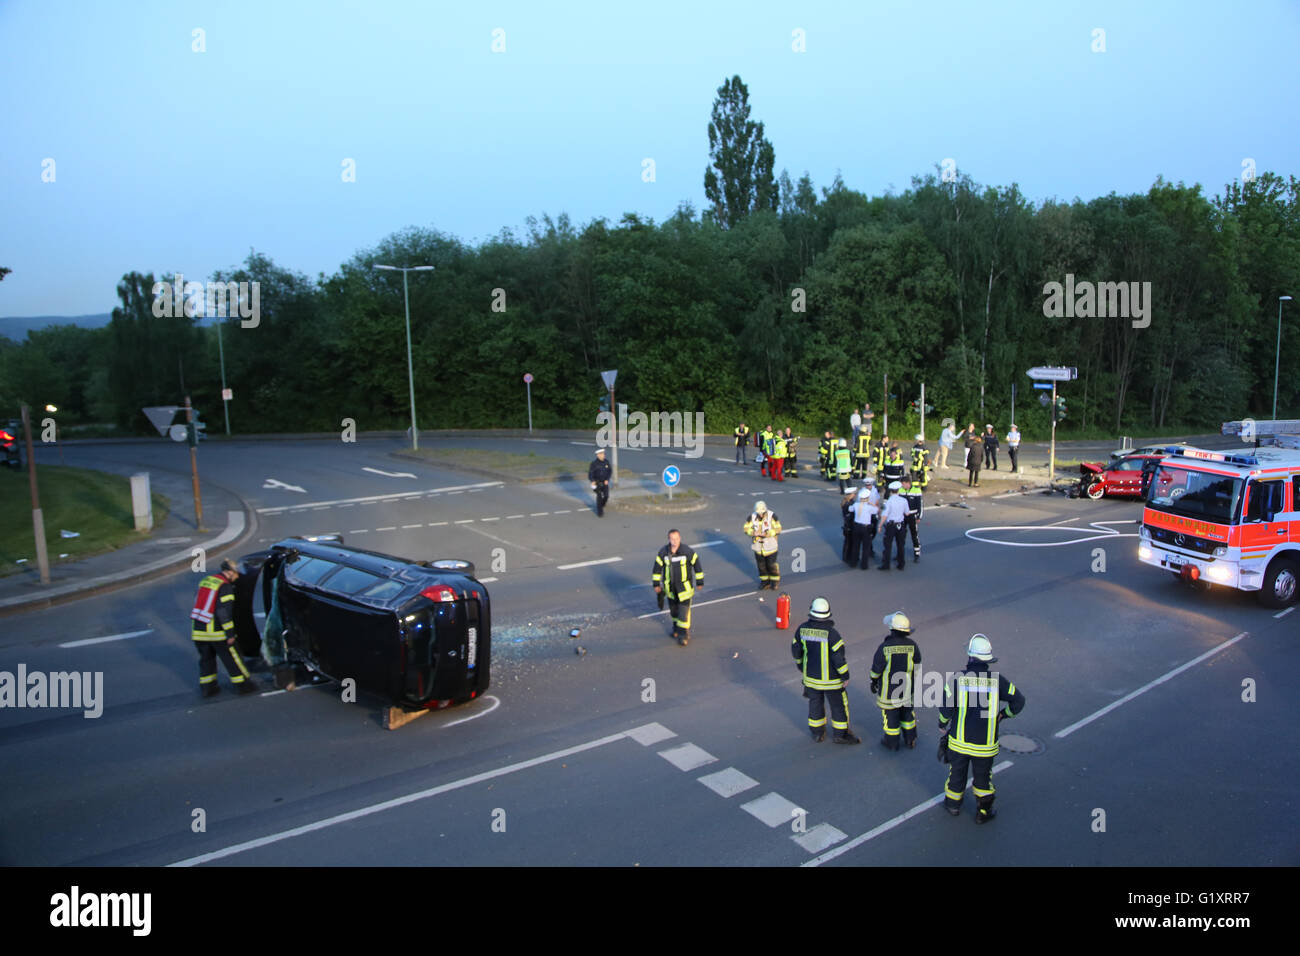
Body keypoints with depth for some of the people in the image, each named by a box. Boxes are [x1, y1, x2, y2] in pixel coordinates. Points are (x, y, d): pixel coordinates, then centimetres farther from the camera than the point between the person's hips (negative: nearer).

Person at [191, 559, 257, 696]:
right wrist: (230, 633, -15)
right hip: (215, 631, -7)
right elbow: (224, 612, -19)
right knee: (231, 658, 5)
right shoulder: (225, 587, -14)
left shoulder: (205, 580, 10)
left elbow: (198, 601, 17)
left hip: (198, 629, 7)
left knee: (206, 658, 18)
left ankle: (207, 687, 22)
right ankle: (243, 684, 13)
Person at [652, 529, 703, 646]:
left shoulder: (688, 551, -19)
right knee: (673, 609, 18)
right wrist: (656, 584, 2)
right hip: (670, 587, 3)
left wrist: (700, 582, -2)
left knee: (684, 610, -5)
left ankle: (684, 634, 10)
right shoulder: (663, 552, -12)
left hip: (685, 587, -3)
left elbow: (697, 565, -8)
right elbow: (657, 568, 0)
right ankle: (677, 626, 44)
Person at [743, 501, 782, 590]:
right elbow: (746, 528, -3)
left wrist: (766, 534, -27)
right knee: (761, 564, 12)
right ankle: (764, 581, 30)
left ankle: (775, 581, 24)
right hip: (758, 545, 3)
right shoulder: (752, 517, -7)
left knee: (771, 564, 4)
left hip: (770, 545, -3)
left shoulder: (772, 516, -15)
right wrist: (754, 533, -23)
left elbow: (778, 529, -15)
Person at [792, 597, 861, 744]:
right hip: (830, 677, -4)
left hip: (811, 675, 4)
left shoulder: (803, 628, -10)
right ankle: (840, 733, 28)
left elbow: (796, 648, 2)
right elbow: (838, 656, -23)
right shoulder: (831, 632, -25)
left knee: (815, 703, 20)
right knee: (838, 703, 15)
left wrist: (800, 665, 19)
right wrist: (845, 676, -11)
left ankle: (817, 733, 33)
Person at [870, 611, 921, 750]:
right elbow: (917, 667, 0)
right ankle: (910, 740, 35)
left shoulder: (884, 647, -25)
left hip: (888, 689, -3)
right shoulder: (912, 645, -14)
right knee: (907, 712, 22)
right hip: (908, 687, 3)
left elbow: (876, 668, -14)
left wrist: (873, 682, 3)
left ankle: (892, 742, 29)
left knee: (890, 713, 14)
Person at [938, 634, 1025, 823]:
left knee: (957, 772, 21)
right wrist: (1001, 715, 10)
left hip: (959, 741, -1)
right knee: (982, 777, 21)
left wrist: (942, 727, 3)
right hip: (986, 743, 1)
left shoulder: (956, 679, -16)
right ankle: (983, 811, 34)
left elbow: (945, 709, -15)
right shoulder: (997, 680, -11)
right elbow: (1018, 701, -6)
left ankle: (953, 804, 41)